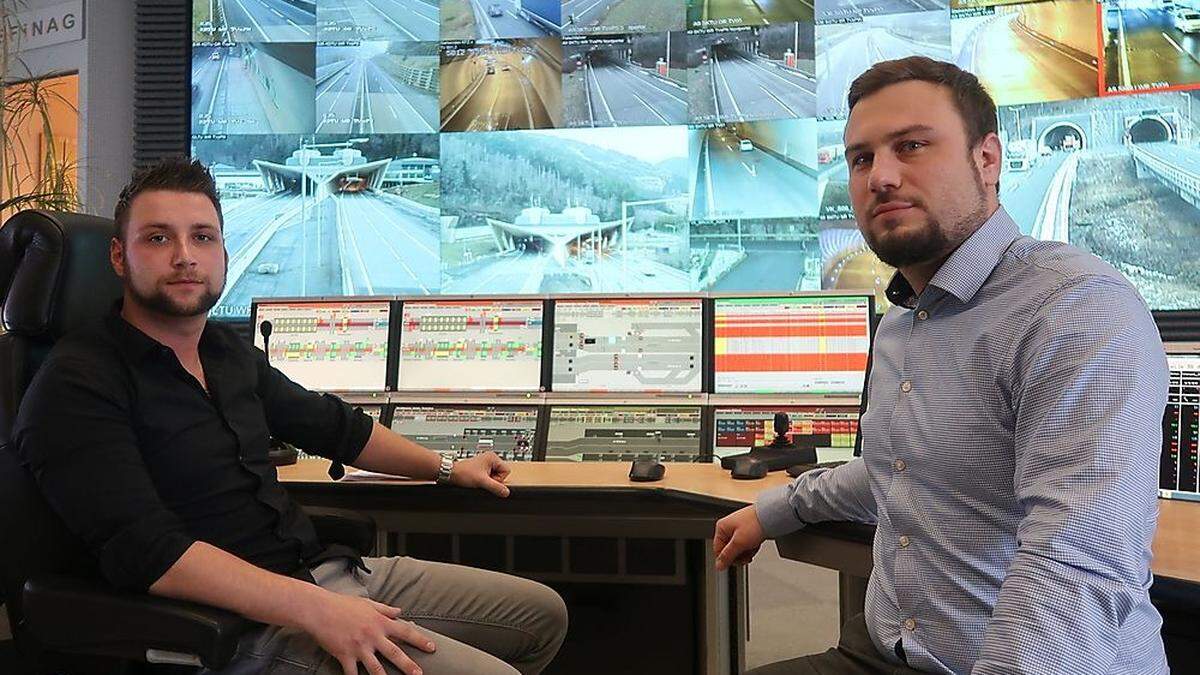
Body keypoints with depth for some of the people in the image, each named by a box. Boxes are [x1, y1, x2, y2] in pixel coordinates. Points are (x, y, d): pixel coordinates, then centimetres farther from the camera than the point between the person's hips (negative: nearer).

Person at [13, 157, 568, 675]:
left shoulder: (229, 352, 11)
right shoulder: (77, 386, -13)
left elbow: (332, 424, 25)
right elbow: (146, 552, -24)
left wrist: (447, 469, 29)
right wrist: (315, 610, -29)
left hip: (327, 569, 8)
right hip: (248, 627, -8)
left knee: (543, 613, 12)